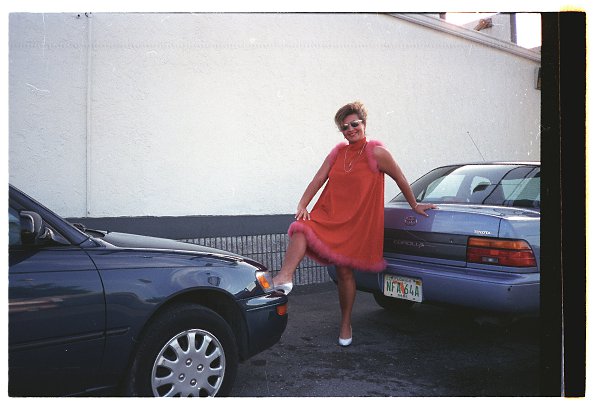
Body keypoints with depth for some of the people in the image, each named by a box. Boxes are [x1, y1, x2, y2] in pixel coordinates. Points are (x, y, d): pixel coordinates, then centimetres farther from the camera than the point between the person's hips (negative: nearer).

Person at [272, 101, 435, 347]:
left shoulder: (377, 153, -5)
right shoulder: (338, 152, 11)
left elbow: (399, 179, 4)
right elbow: (318, 180, 5)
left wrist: (414, 205, 11)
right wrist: (302, 205, -8)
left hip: (356, 222, -4)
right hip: (327, 215, 5)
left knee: (344, 270, -2)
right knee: (301, 230, -26)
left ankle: (345, 324, 16)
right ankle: (284, 278, -45)